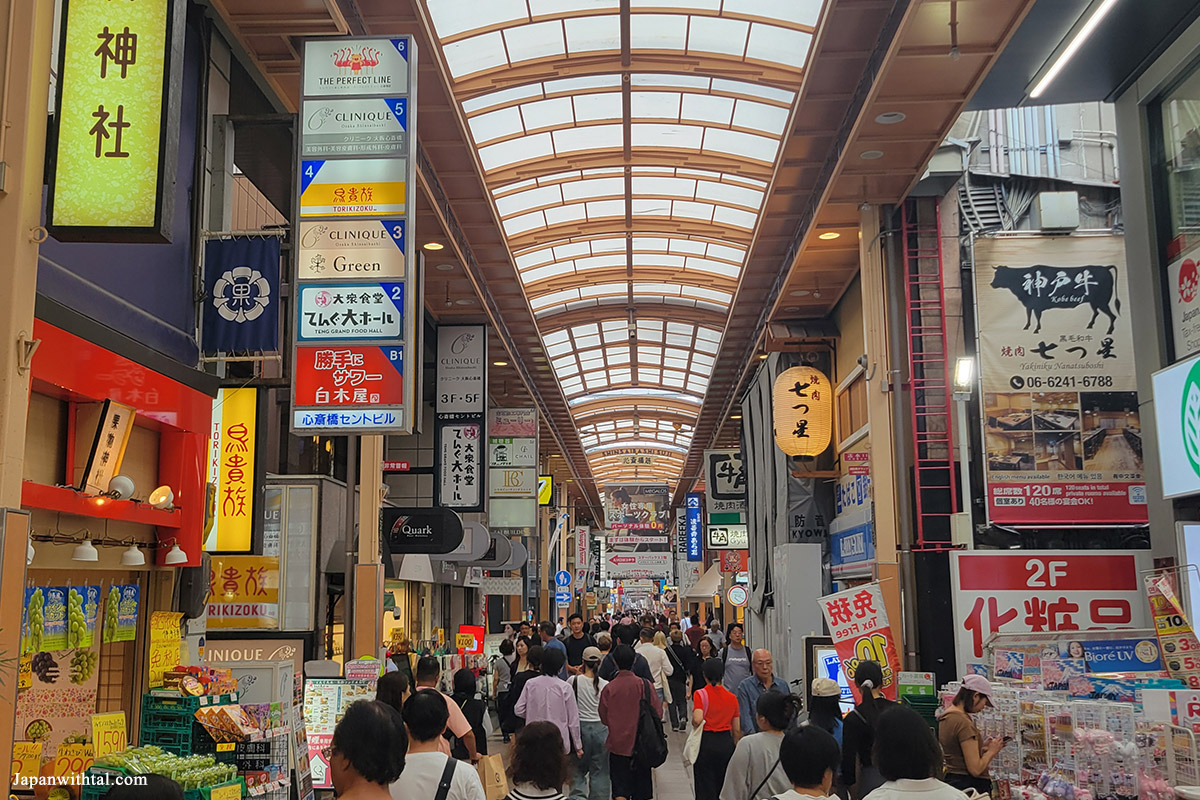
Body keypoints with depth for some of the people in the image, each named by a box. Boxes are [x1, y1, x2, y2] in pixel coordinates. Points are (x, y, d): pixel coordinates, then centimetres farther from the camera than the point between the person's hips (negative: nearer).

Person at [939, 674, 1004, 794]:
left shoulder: (946, 717, 8)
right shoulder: (964, 723, -19)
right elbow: (975, 769, -20)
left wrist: (982, 748, 12)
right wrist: (991, 751, -5)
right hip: (970, 785, -9)